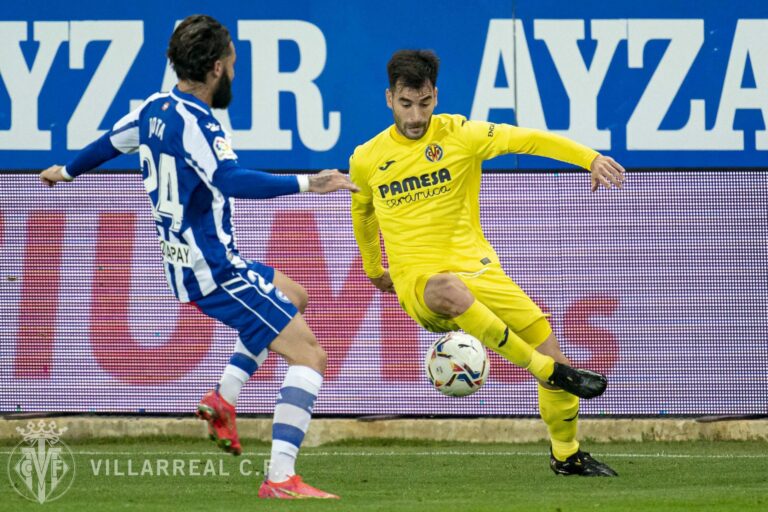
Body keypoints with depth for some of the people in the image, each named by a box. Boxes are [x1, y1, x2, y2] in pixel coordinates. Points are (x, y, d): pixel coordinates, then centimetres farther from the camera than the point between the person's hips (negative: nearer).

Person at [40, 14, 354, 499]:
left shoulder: (155, 109, 7)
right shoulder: (194, 122, -21)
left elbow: (110, 143, 26)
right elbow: (232, 181, -37)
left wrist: (67, 171, 45)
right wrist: (305, 184, -42)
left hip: (185, 263, 10)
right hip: (215, 271, -10)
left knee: (292, 295, 32)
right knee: (310, 354, -9)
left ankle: (225, 398, 19)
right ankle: (281, 480, -17)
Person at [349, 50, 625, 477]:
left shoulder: (460, 136, -2)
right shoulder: (366, 161, 4)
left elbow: (527, 139, -13)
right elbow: (362, 211, 26)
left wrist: (590, 158, -26)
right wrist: (374, 270, 36)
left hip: (475, 268, 2)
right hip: (418, 283, -2)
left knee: (547, 342, -6)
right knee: (449, 291, -40)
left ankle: (567, 455, 17)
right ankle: (549, 370, -31)